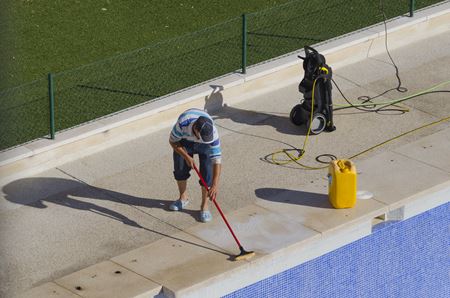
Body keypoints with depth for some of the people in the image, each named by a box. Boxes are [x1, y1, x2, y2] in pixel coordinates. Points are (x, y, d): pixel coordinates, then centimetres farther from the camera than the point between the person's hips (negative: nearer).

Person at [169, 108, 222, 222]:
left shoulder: (212, 133, -41)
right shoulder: (183, 123, -42)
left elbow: (217, 159, -40)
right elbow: (172, 141, -21)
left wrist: (215, 185, -46)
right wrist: (187, 157, -25)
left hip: (205, 146, -1)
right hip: (184, 140, 1)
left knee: (207, 171, -11)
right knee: (180, 168, 4)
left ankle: (204, 206, 1)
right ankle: (183, 198, 29)